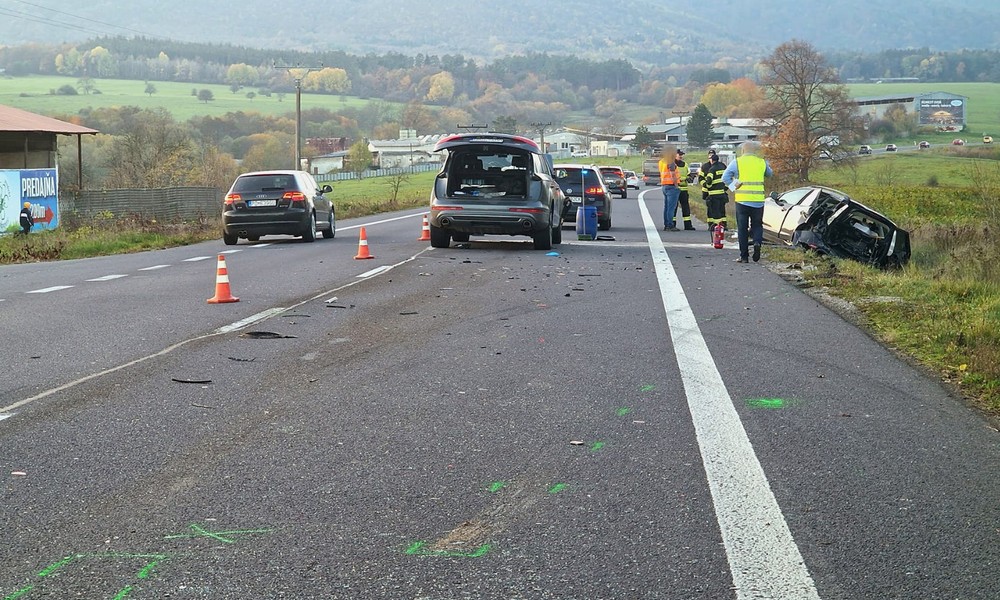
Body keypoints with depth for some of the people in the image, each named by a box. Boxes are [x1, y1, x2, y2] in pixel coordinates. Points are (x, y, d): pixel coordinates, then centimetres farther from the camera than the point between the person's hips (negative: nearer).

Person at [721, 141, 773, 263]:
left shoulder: (737, 162, -1)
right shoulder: (762, 162, 6)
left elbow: (725, 177, -7)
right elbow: (770, 174, 22)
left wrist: (733, 187, 0)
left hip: (742, 199, -2)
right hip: (758, 201, 2)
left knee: (742, 228, 6)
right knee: (757, 225, 15)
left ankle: (744, 256, 6)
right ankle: (757, 242, -15)